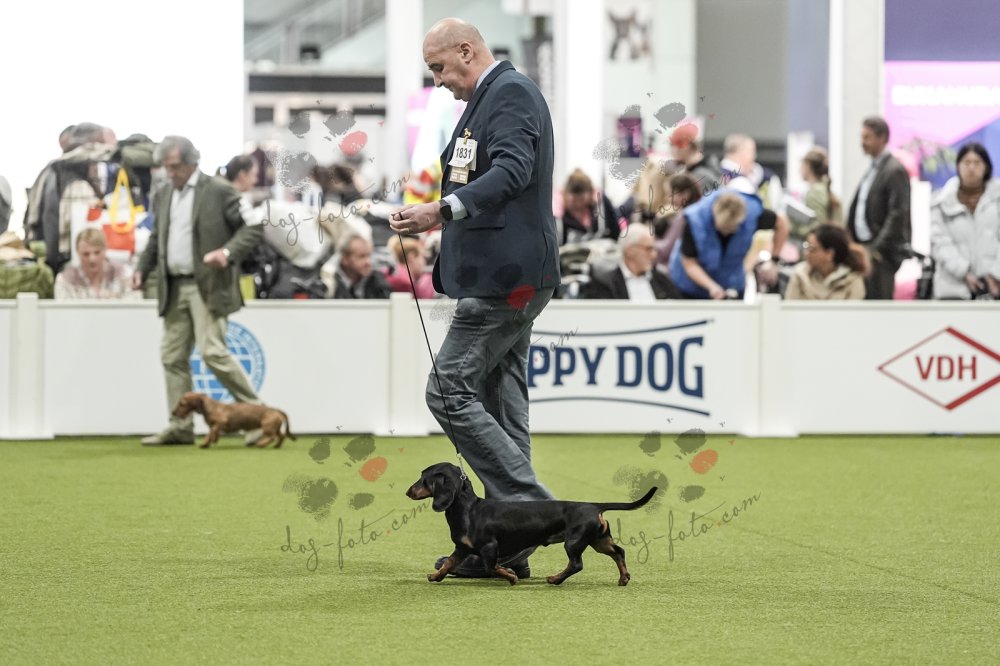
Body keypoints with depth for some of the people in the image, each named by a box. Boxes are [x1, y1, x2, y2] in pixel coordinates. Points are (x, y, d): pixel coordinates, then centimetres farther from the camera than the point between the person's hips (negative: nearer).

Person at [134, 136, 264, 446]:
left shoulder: (218, 190, -5)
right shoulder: (163, 195, 15)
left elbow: (253, 226, -7)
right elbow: (157, 237, 24)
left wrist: (228, 251, -21)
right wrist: (142, 269, 9)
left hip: (208, 286, -7)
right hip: (174, 288, 7)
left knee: (213, 352, -15)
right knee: (173, 356, 6)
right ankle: (180, 426, 12)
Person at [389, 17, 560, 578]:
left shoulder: (511, 92, -11)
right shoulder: (494, 96, 21)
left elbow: (513, 171, -25)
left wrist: (443, 209, -33)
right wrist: (440, 217, 15)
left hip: (503, 276, -11)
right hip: (512, 275, 11)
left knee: (450, 391, -11)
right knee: (500, 403, 10)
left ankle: (534, 508, -11)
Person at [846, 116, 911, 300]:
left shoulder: (895, 171, -11)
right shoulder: (872, 170, 17)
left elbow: (898, 214, -17)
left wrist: (878, 248, -19)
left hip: (881, 253, -9)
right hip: (865, 249, 9)